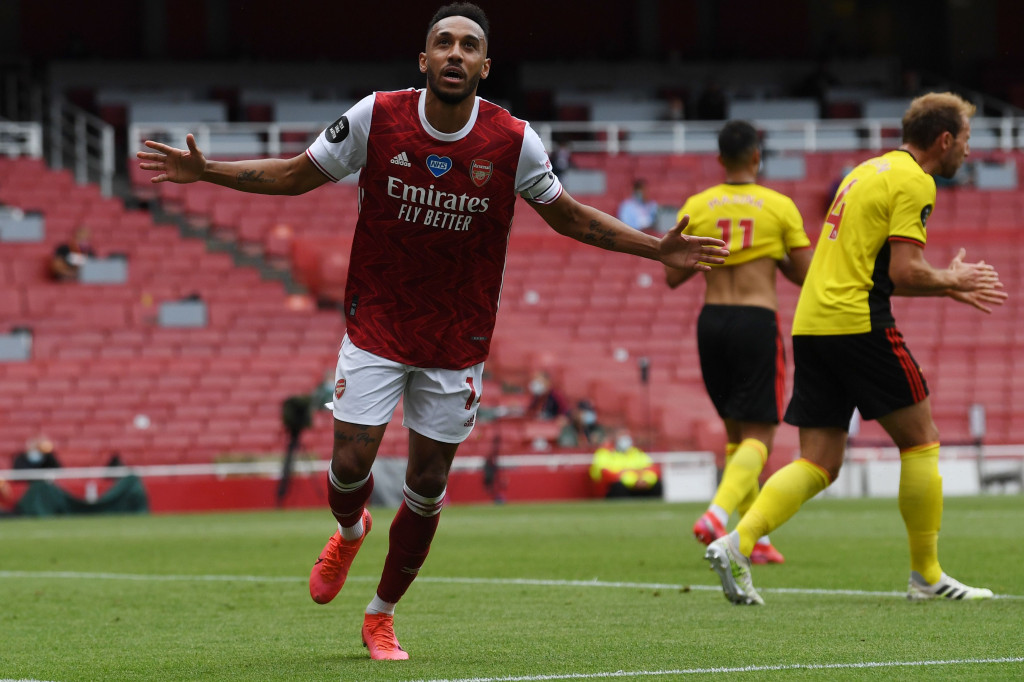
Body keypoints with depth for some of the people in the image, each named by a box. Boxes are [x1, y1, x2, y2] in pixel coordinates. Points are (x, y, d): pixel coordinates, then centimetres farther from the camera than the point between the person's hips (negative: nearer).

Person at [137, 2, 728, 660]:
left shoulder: (514, 142, -10)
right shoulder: (376, 117, -11)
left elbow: (566, 214, 7)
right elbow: (299, 173, 3)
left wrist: (657, 249, 1)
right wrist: (205, 171, -5)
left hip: (458, 339, 1)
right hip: (376, 327, -1)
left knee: (427, 487, 5)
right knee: (350, 464, -9)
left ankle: (382, 616, 26)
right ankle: (350, 533, 30)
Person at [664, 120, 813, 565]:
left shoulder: (696, 207, 3)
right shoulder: (779, 206, -2)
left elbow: (673, 277, 4)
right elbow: (805, 276, 1)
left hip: (712, 322, 4)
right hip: (758, 322, -4)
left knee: (736, 432, 16)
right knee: (758, 437, -3)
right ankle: (717, 513, -27)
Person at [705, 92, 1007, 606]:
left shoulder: (870, 171, 23)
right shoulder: (914, 182, -6)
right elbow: (904, 273, -14)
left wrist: (951, 288, 28)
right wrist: (954, 279, 5)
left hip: (811, 326, 8)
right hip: (858, 324, -8)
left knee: (818, 465, 5)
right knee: (920, 442, 5)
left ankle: (737, 543, -14)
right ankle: (926, 576, 8)